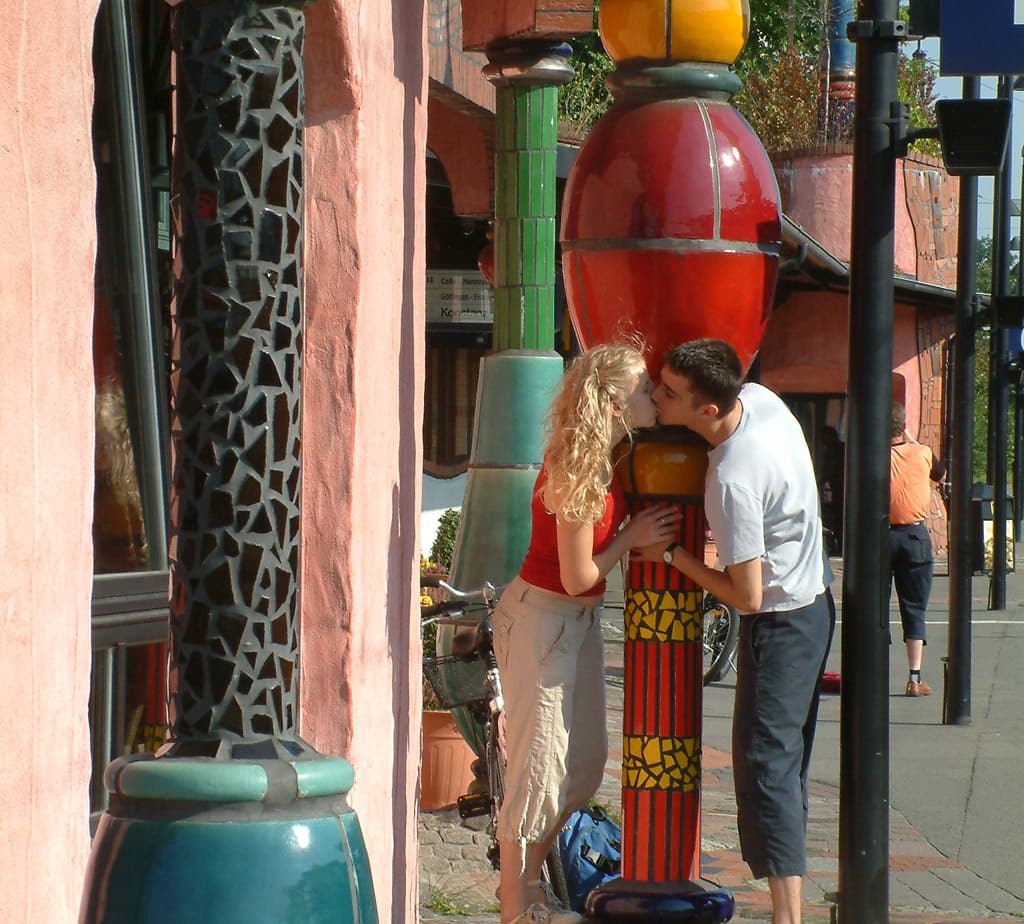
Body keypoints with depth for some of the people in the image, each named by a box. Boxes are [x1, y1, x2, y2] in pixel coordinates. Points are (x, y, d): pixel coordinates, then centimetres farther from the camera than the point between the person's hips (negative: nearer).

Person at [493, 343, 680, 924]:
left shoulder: (607, 459, 1)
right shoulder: (577, 473, -25)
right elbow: (578, 577, -21)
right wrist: (631, 538, -9)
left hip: (581, 619, 9)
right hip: (543, 618, -9)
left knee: (587, 759, 15)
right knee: (539, 763, -1)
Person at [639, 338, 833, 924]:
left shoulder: (732, 480, -29)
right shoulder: (759, 398, -5)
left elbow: (746, 596, -22)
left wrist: (671, 555, -12)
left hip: (779, 627, -9)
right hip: (815, 606, 9)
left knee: (764, 768, -9)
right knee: (786, 766, 13)